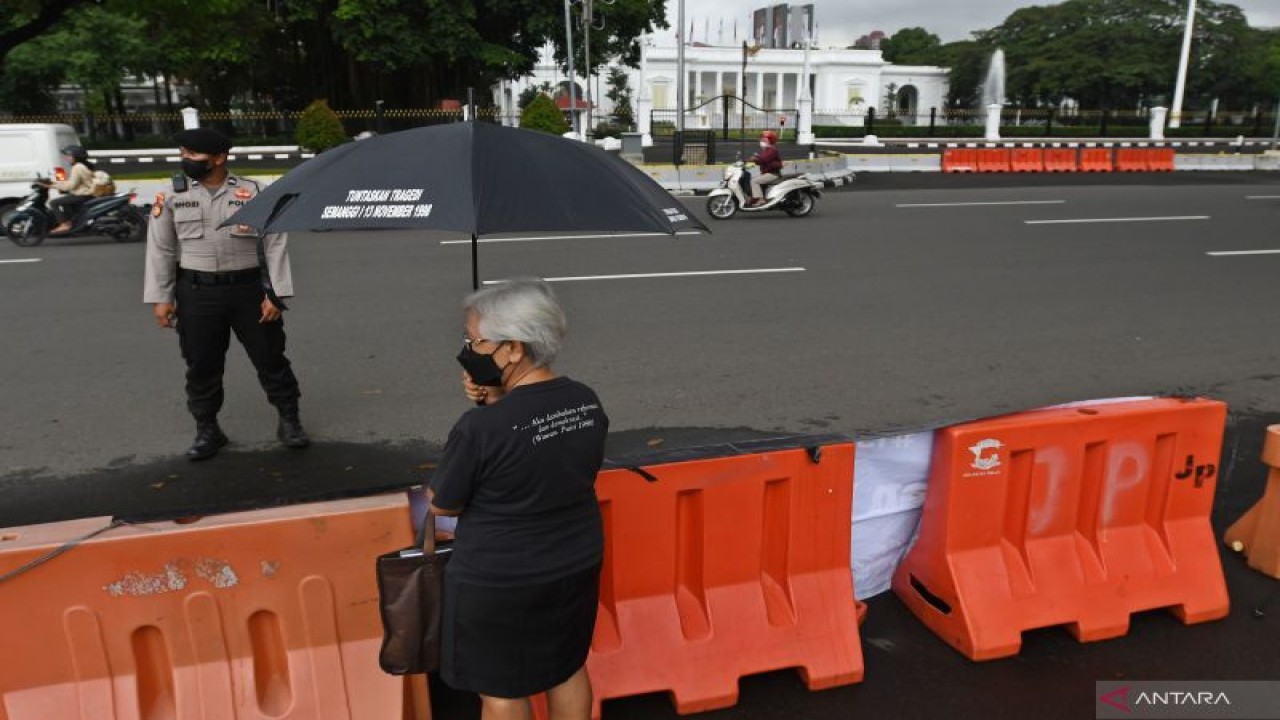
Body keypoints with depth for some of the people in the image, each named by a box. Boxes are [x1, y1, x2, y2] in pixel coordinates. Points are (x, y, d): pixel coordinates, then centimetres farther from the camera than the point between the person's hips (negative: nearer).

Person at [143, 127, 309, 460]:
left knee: (270, 357, 5)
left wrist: (275, 294, -7)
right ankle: (207, 429, 23)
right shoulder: (171, 196, 3)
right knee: (201, 365, 8)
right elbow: (161, 249, 5)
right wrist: (160, 297, 0)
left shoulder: (253, 192, -2)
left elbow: (275, 244, -2)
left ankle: (289, 420, 20)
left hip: (250, 289, -1)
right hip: (196, 293, 2)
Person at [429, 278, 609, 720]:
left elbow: (442, 505, -12)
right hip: (577, 566, 6)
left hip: (498, 584, -6)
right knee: (568, 668, 26)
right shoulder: (587, 403, -8)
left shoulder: (480, 430, -27)